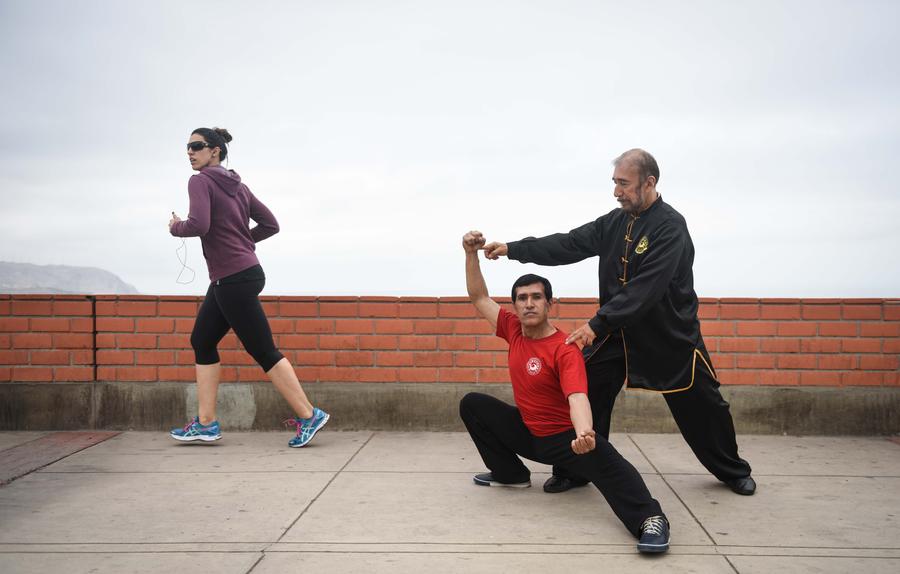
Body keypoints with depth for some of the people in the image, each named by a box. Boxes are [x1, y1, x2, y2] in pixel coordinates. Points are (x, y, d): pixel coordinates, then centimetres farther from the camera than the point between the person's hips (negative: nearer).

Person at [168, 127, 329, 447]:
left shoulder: (200, 182, -10)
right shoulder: (238, 186, 14)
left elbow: (199, 225, -25)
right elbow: (270, 225, 14)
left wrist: (176, 228, -6)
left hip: (234, 280, -9)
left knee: (263, 351, -4)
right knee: (202, 342, 14)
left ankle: (308, 416, 1)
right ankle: (205, 423, 16)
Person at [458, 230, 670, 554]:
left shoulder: (564, 350, -23)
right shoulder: (514, 331, -4)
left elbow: (577, 397, -38)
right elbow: (479, 298, 4)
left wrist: (584, 433, -60)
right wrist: (471, 253, -8)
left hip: (563, 437, -7)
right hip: (526, 431, 7)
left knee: (604, 460, -37)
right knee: (472, 404, 3)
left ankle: (650, 520, -43)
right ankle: (510, 474, 10)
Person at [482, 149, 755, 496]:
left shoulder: (670, 227, -21)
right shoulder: (614, 222, 2)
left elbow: (646, 288, -30)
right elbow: (570, 244, -2)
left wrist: (598, 323, -35)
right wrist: (513, 249, -11)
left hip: (670, 334, -5)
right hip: (619, 330, 5)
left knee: (700, 406, 7)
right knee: (585, 392, -3)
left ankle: (733, 471, 31)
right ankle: (576, 470, 12)